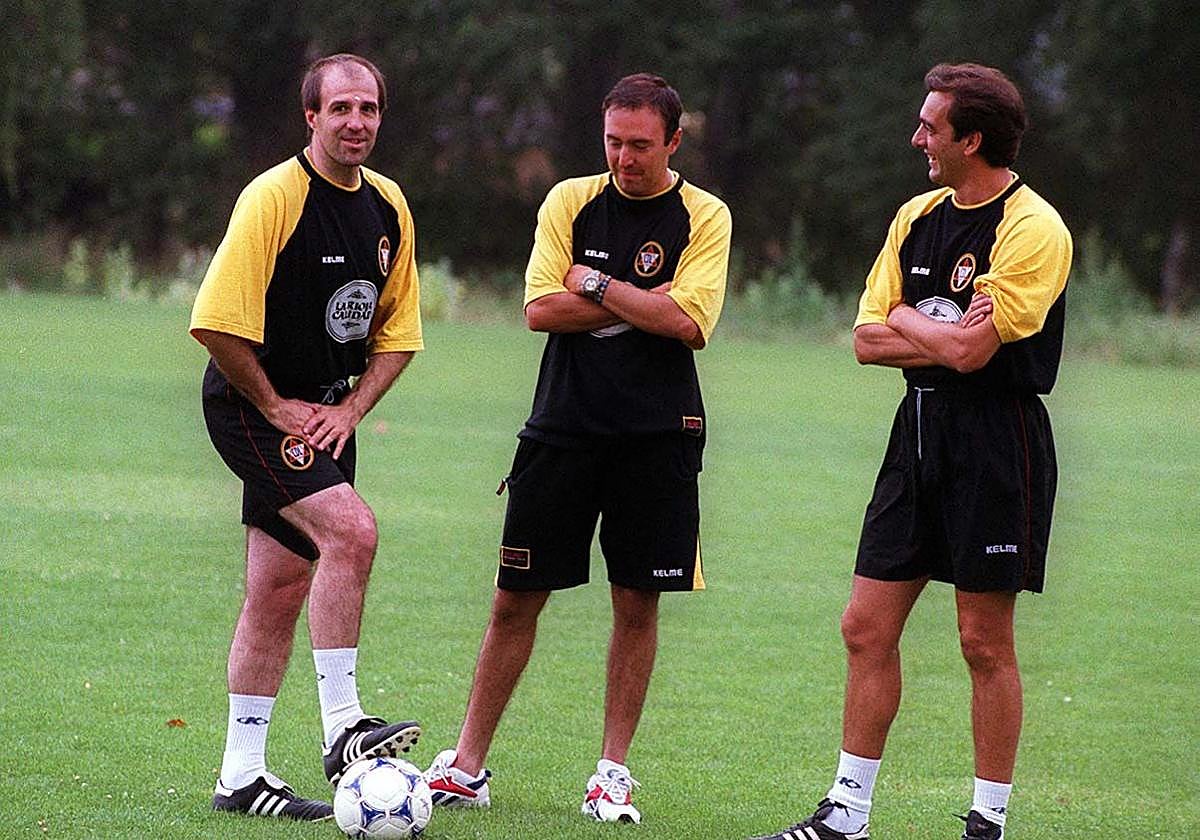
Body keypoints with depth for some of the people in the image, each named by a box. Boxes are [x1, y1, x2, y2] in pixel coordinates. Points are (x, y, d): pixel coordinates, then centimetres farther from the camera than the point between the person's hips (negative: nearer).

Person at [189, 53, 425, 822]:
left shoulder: (389, 206, 6)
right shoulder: (275, 197, -16)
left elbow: (398, 329, 14)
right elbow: (218, 322, -19)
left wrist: (351, 407, 0)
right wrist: (276, 406, -13)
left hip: (326, 415, 7)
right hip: (253, 407, -7)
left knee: (281, 590, 7)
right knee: (351, 528, -25)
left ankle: (243, 775, 12)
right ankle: (341, 728, -21)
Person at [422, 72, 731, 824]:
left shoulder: (704, 217, 0)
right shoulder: (571, 201, 5)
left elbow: (691, 322, -13)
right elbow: (541, 308, -5)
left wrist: (595, 284, -9)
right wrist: (643, 305, -9)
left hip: (658, 432, -1)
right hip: (563, 423, 1)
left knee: (638, 602, 2)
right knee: (516, 597, 2)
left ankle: (613, 771, 12)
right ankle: (467, 766, 9)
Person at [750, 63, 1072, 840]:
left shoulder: (1033, 229, -12)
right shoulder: (917, 217, 12)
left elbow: (971, 349, -20)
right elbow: (868, 339, 9)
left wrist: (908, 320, -2)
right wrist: (944, 337, -8)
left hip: (997, 440, -7)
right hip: (920, 429, 7)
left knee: (986, 640, -1)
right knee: (868, 626, 6)